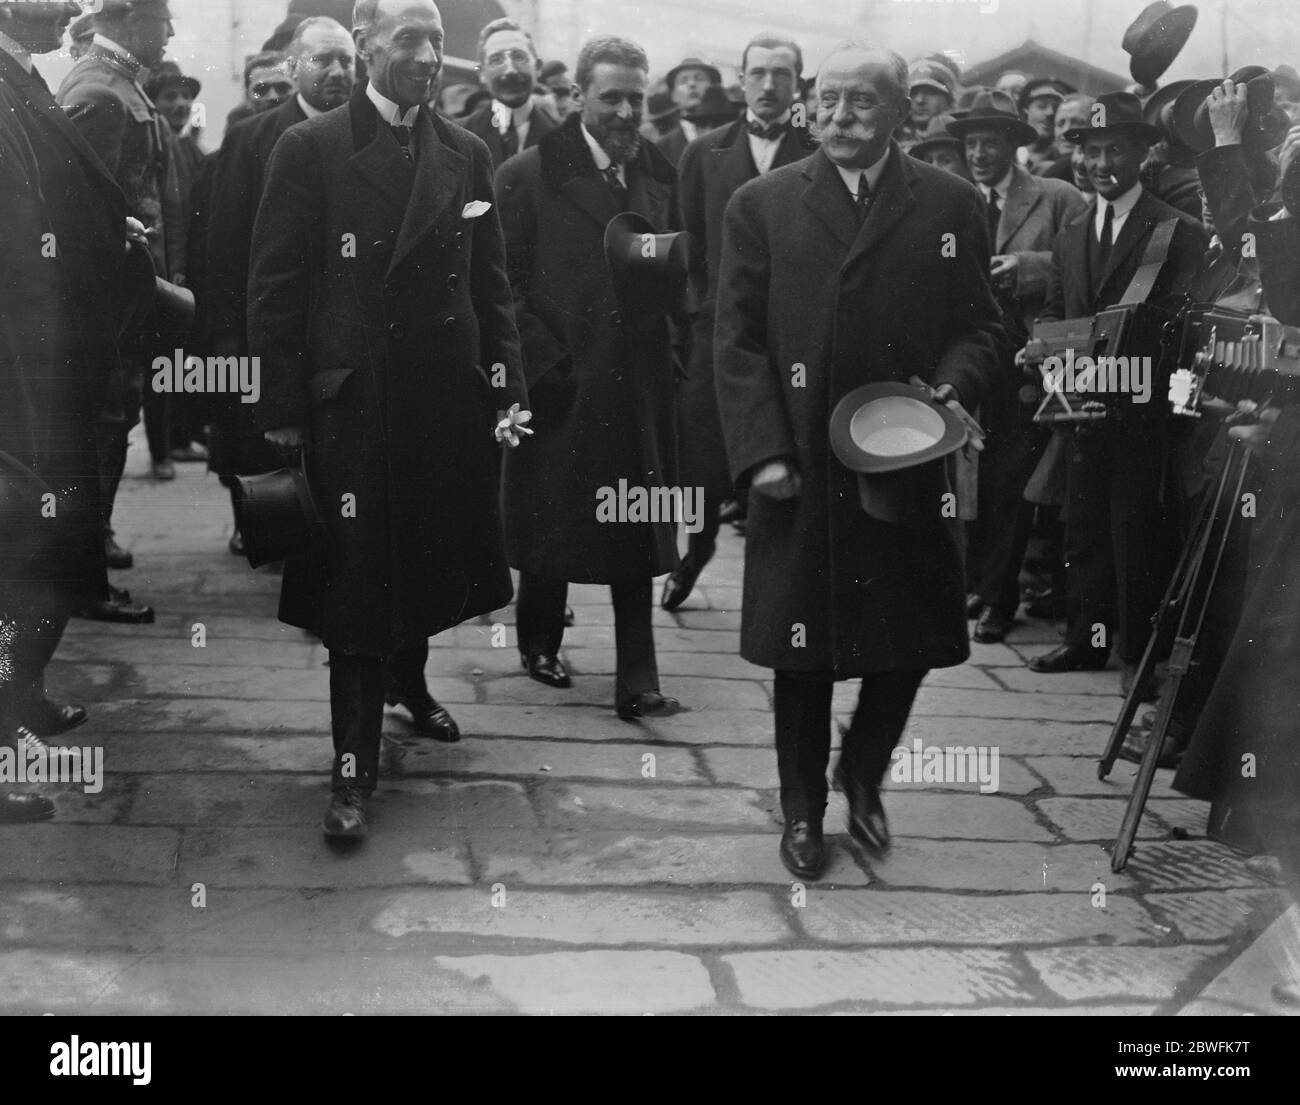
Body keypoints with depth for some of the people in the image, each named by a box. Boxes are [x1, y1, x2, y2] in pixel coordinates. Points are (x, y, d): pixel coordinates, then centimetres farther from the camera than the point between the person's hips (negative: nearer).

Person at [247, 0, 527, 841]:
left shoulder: (467, 155, 7)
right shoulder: (311, 150, -4)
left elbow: (493, 283, 9)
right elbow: (275, 287, -5)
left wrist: (508, 384, 2)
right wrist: (282, 410, -8)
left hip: (451, 399, 4)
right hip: (352, 400, -4)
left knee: (434, 559, 16)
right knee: (357, 581, 0)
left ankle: (408, 680, 44)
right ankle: (355, 769, 8)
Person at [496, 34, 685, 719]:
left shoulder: (661, 176, 10)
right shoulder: (528, 176, -4)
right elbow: (505, 283, -6)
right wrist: (544, 364, -12)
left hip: (640, 385, 4)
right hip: (562, 381, -3)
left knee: (638, 535, 4)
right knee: (551, 525, 9)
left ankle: (637, 684, 8)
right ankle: (540, 643, 31)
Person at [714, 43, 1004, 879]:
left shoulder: (952, 206, 3)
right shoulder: (762, 206, 1)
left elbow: (980, 328, 6)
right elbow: (738, 342, -1)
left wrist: (955, 390, -15)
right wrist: (762, 452, -10)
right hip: (800, 471, -1)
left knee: (909, 640, 9)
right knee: (802, 651, 8)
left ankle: (863, 776, 36)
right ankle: (803, 809, 27)